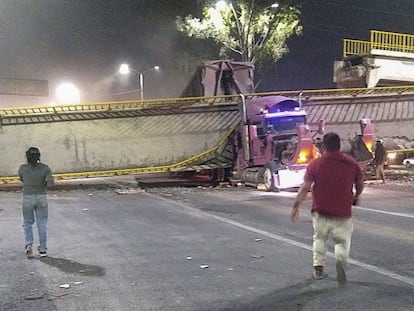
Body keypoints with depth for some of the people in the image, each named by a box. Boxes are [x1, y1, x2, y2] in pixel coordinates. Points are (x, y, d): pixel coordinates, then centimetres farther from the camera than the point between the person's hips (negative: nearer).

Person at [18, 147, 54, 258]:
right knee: (42, 224, 12)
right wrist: (44, 184, 3)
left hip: (28, 198, 0)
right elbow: (51, 183, -18)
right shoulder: (45, 168, -11)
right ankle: (43, 250, 13)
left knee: (27, 223, 17)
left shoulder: (22, 168, -10)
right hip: (41, 198, 0)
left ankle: (28, 244, -3)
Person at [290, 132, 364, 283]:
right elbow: (360, 184, 12)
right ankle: (341, 260, -14)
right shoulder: (351, 163, -1)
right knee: (343, 242, 14)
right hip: (343, 213, 0)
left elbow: (305, 188, -7)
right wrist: (356, 196, 32)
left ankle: (318, 268, 19)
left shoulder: (315, 164, -5)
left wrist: (296, 206, 1)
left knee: (320, 238, 23)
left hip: (321, 211, 0)